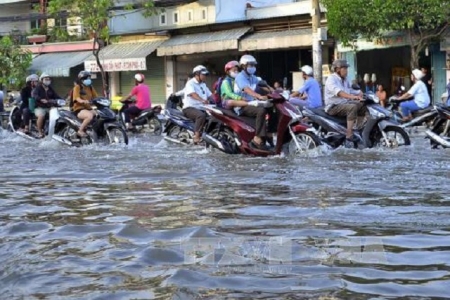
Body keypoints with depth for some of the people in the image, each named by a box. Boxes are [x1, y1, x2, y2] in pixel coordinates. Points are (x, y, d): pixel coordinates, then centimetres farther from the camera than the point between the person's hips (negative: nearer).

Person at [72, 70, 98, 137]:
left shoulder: (90, 87, 17)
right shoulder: (77, 87, -3)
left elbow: (96, 97, 11)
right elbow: (77, 98, -18)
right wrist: (83, 101, -39)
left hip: (88, 108, 7)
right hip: (79, 109, -7)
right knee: (90, 116, -35)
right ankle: (80, 131, -22)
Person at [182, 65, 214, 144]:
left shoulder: (203, 85, 21)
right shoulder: (190, 83, -6)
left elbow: (210, 95, 15)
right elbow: (192, 94, -25)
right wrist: (202, 100, -44)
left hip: (201, 108, 8)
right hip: (189, 108, -8)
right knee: (201, 115, -37)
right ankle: (196, 135, -37)